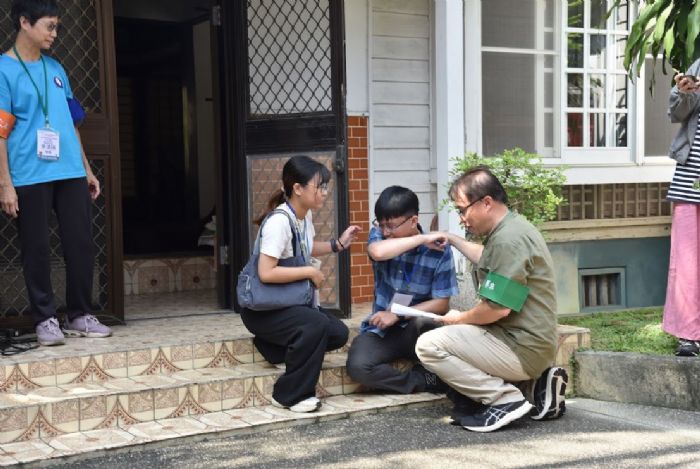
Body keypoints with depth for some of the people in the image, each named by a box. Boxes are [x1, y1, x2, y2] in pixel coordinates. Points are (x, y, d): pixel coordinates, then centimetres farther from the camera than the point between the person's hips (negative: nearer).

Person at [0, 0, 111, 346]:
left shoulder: (55, 69, 16)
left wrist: (87, 170, 17)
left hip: (70, 174, 6)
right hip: (29, 177, -6)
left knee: (81, 245, 5)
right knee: (36, 250, 2)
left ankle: (80, 316, 17)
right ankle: (45, 319, 13)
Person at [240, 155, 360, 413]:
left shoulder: (305, 216, 4)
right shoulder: (279, 222, -24)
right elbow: (266, 273, -31)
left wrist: (338, 244, 9)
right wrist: (310, 272, -22)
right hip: (262, 310, -9)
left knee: (338, 333, -6)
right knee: (316, 324, -31)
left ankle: (277, 347, 12)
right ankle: (291, 395, -15)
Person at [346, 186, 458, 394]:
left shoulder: (439, 251, -9)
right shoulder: (379, 234, -3)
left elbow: (442, 304, -9)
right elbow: (377, 252, -29)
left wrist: (397, 315, -18)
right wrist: (422, 239, -24)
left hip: (418, 329, -2)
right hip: (381, 328, 2)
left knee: (423, 321, -39)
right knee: (357, 367, -28)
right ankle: (424, 381, -12)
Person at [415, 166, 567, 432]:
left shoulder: (508, 239, -21)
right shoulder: (510, 229, 13)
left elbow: (497, 308, -25)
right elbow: (487, 259, 37)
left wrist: (460, 319, -7)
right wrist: (454, 241, 33)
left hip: (522, 349, -10)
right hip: (528, 343, 10)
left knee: (429, 346, -14)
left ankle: (505, 399, -14)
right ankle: (533, 384, 12)